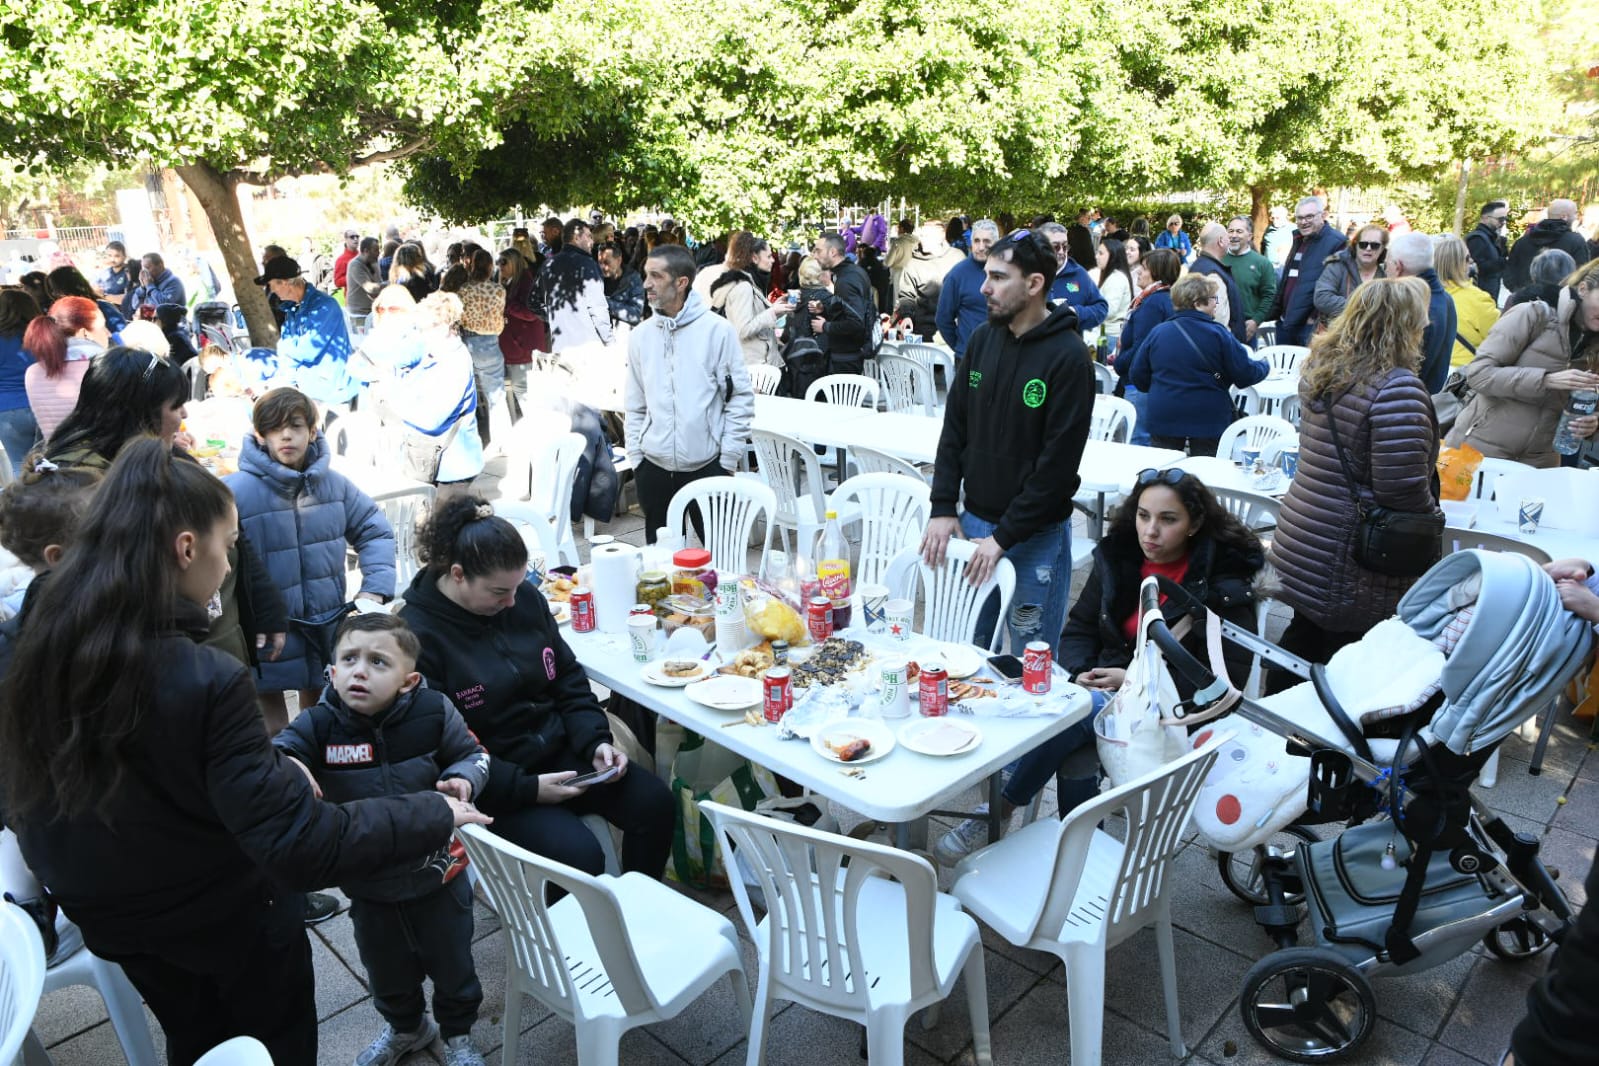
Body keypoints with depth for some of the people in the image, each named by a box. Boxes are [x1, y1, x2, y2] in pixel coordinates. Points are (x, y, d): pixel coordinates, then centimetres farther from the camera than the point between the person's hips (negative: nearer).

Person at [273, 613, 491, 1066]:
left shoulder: (434, 712, -19)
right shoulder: (319, 724, -16)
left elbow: (472, 753, -5)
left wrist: (463, 779, -26)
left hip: (437, 873, -1)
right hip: (367, 884, 2)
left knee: (452, 963, 20)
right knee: (388, 971, 26)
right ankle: (405, 1026, 57)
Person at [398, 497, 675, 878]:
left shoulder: (525, 597, 0)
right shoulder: (417, 635, -17)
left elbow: (568, 680, 9)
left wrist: (596, 742, -6)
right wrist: (527, 788, -21)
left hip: (558, 750, 6)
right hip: (492, 784, -6)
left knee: (654, 801, -11)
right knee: (579, 854, -25)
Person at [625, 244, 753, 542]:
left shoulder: (717, 330, -6)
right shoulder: (641, 335, 6)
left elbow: (741, 397, -5)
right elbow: (636, 405, 11)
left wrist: (728, 459, -7)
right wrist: (635, 456, 5)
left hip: (707, 465, -3)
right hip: (654, 467, 4)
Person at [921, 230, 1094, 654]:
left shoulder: (1068, 356, -14)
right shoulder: (983, 338, 4)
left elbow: (1059, 461, -16)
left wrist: (1005, 536, -16)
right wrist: (944, 508, 1)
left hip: (1037, 535, -5)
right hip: (973, 520, 6)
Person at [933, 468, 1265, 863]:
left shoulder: (1224, 583, -8)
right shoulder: (1118, 557, 6)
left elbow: (1229, 676, -11)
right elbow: (1080, 628, 13)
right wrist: (1082, 675, -10)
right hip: (1105, 688, 4)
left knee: (1077, 712, -32)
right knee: (1073, 755, -31)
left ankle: (997, 812, -19)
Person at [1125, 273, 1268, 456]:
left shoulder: (1157, 333, 1)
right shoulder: (1218, 334, -9)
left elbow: (1137, 376, 6)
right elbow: (1245, 375, -7)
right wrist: (1264, 366, 15)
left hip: (1163, 420, 3)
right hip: (1208, 421, -3)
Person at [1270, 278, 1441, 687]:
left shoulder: (1319, 367, 4)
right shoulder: (1397, 389, -23)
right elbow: (1405, 488, -23)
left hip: (1301, 544, 8)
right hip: (1354, 564, -8)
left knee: (1304, 633, 22)